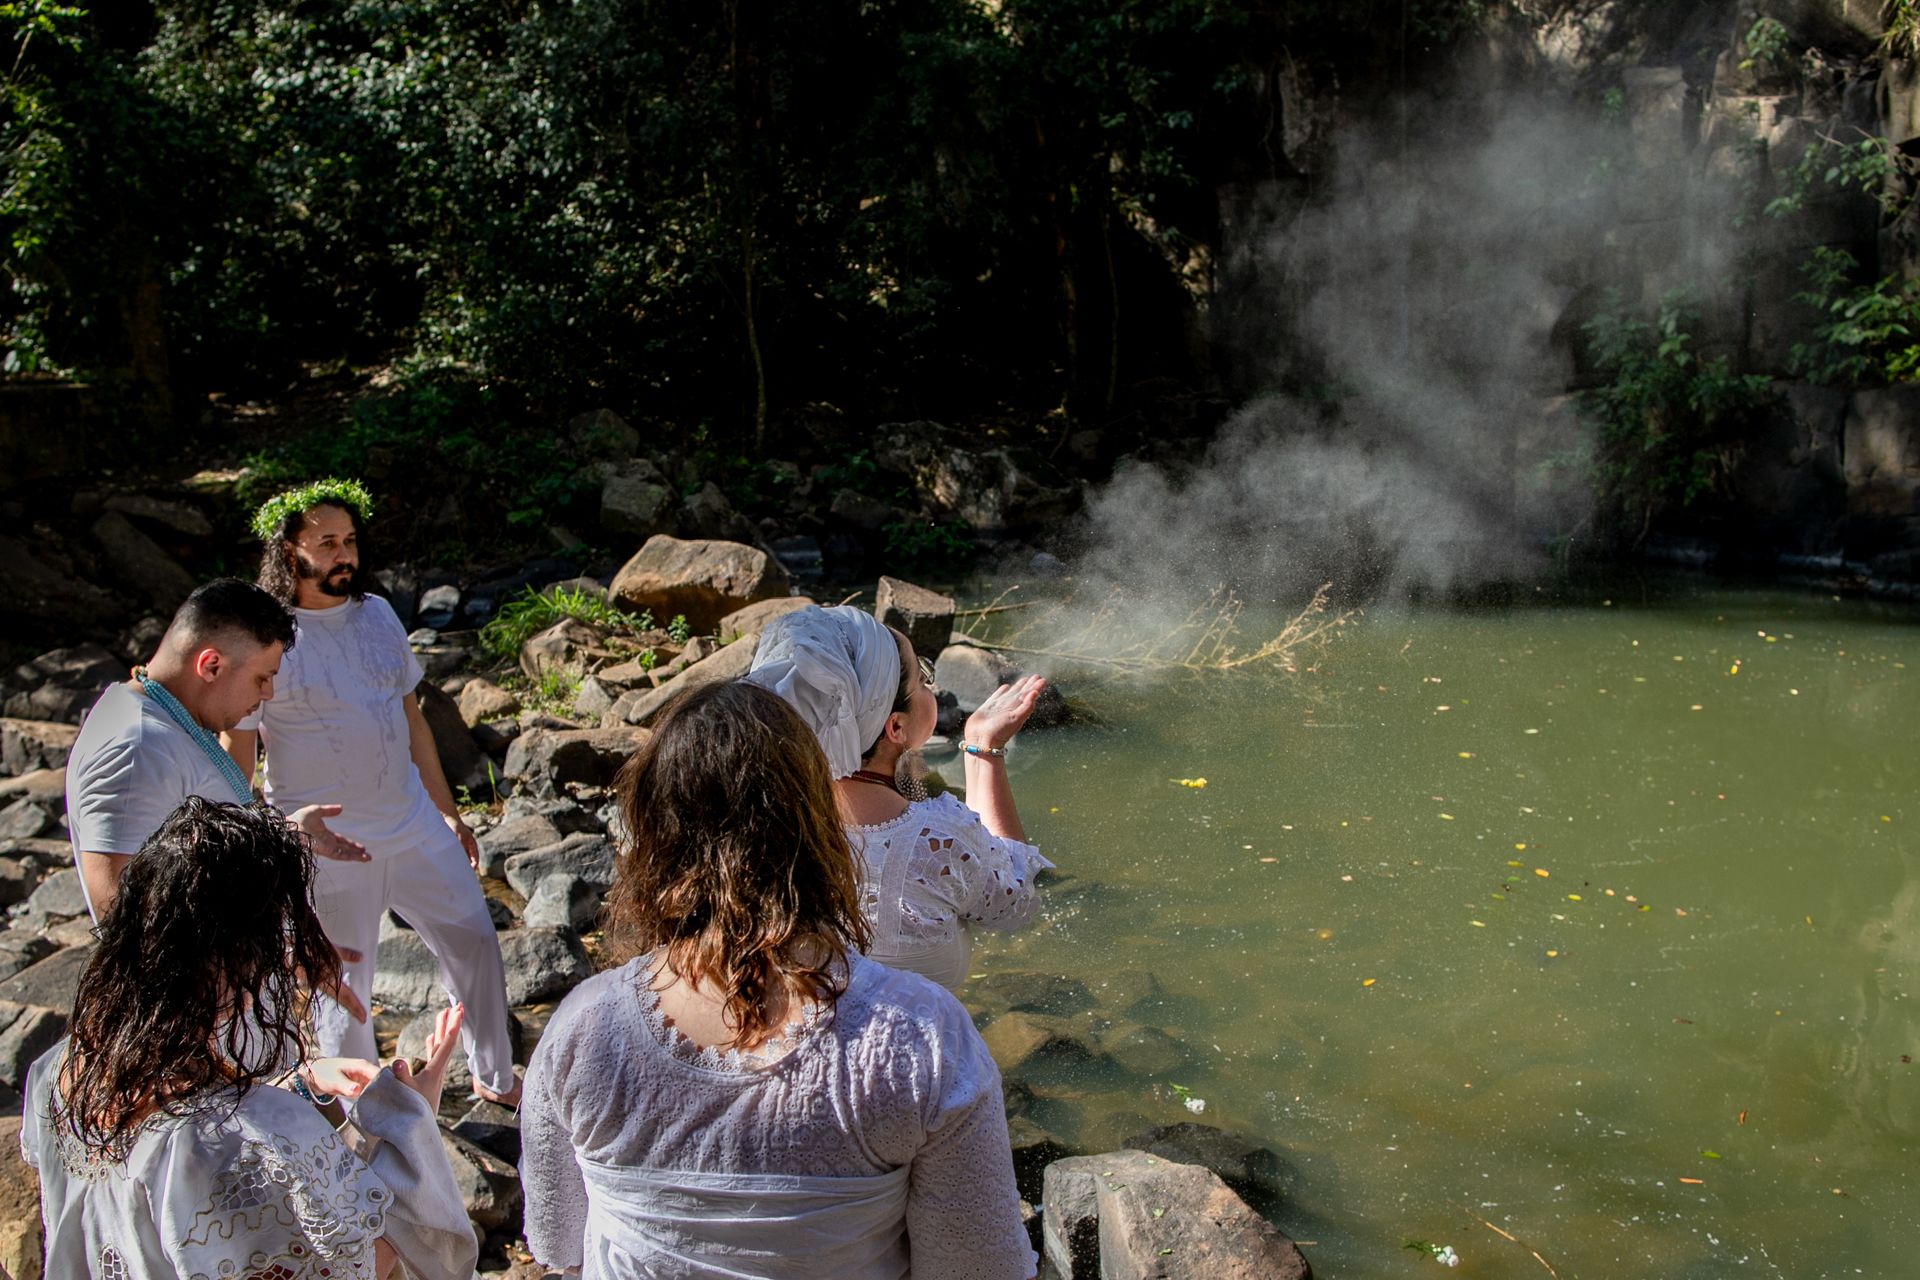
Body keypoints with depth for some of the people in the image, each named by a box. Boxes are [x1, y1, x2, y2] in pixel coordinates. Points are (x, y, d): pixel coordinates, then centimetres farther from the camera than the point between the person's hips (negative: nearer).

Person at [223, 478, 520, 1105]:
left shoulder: (377, 613, 3)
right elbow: (236, 759, -10)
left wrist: (448, 812, 15)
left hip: (414, 826, 6)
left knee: (474, 941, 12)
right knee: (342, 986, 10)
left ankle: (494, 1077, 33)